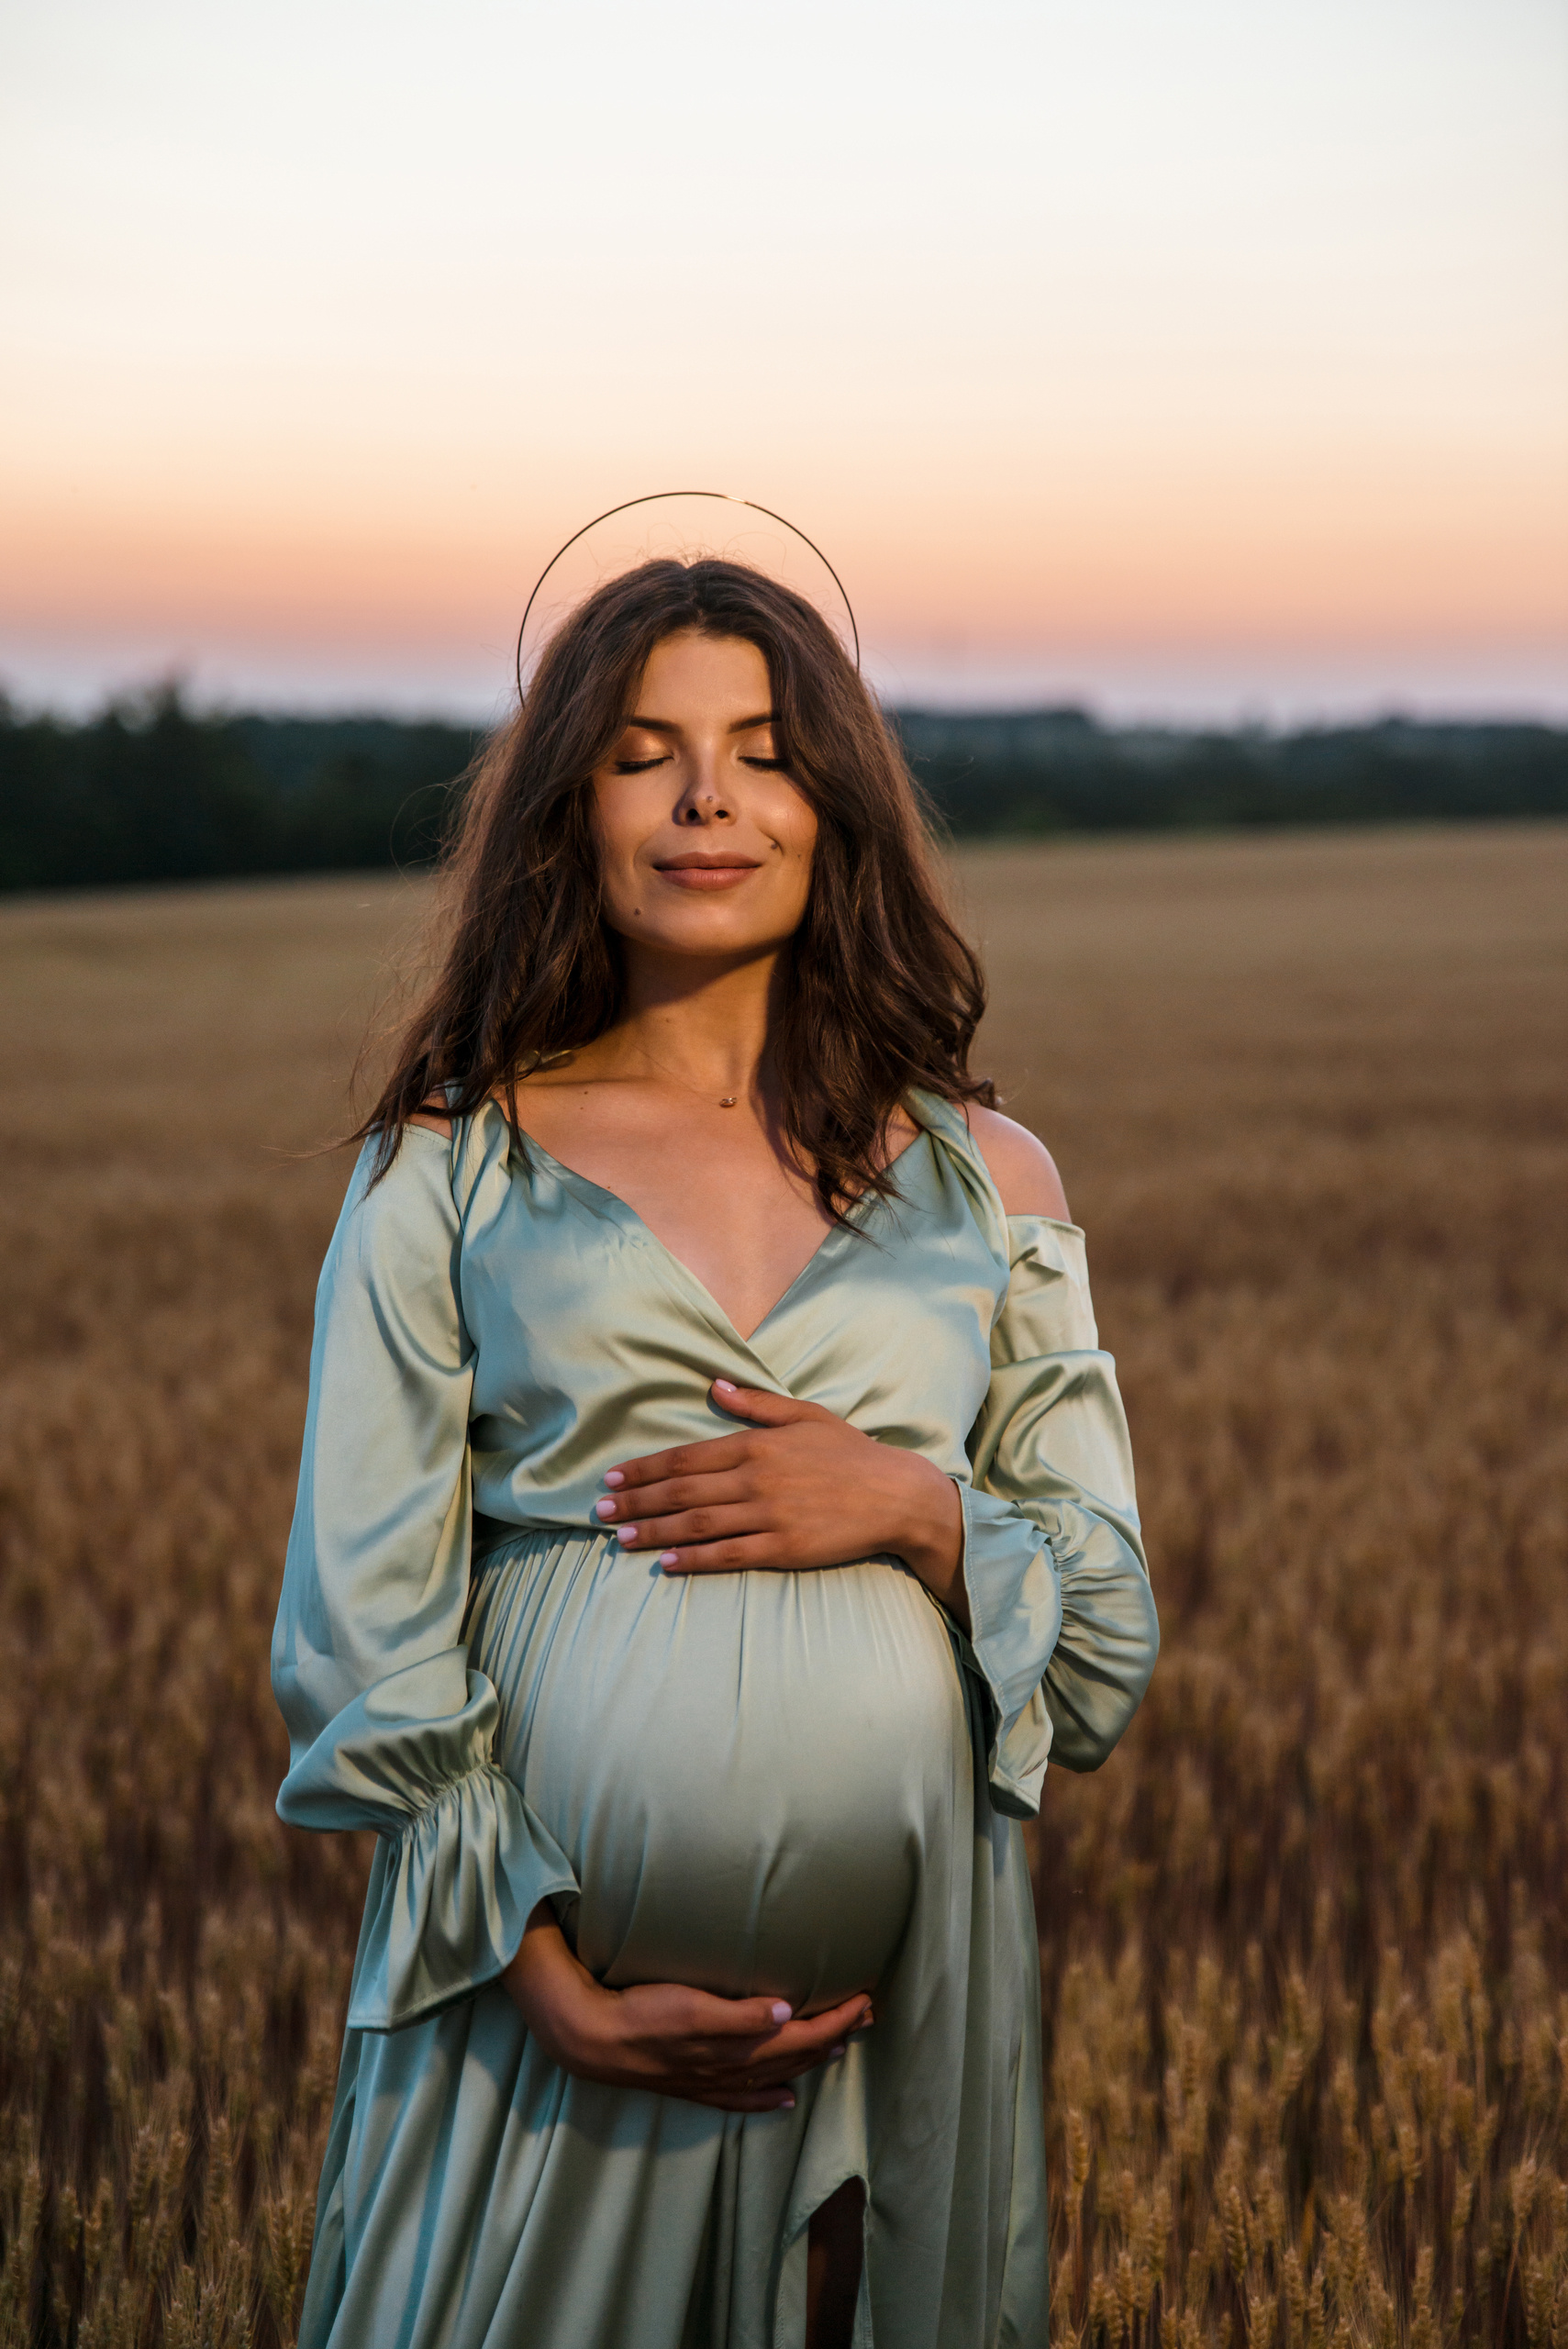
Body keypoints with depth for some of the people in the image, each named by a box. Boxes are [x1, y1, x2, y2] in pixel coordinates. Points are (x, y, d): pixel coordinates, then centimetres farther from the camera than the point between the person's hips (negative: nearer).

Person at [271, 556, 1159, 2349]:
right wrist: (544, 1976, -11)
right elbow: (365, 1635, -1)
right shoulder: (444, 1172, 4)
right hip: (545, 1994, -1)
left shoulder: (986, 1178, 8)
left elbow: (1109, 1653, 8)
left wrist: (913, 1506, -10)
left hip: (909, 1998, 2)